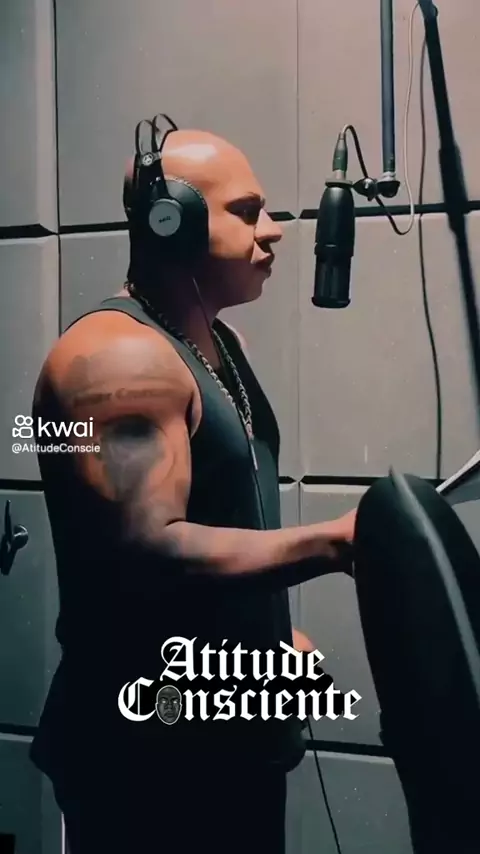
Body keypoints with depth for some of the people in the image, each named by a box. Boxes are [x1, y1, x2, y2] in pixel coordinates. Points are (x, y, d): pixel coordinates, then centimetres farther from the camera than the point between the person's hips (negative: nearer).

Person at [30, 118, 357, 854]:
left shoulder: (220, 343, 9)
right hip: (145, 748, -9)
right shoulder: (118, 357, -21)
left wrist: (271, 632, 11)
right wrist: (332, 543, -28)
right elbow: (149, 553, -30)